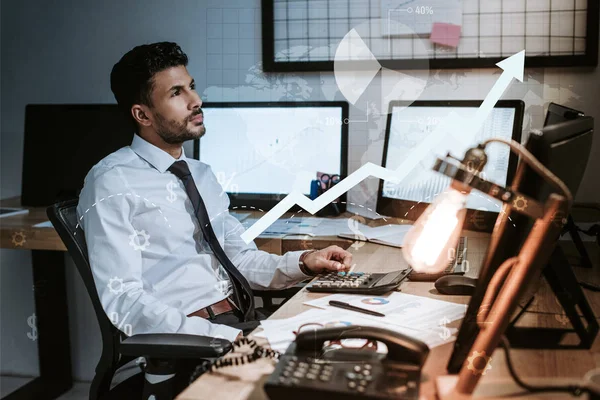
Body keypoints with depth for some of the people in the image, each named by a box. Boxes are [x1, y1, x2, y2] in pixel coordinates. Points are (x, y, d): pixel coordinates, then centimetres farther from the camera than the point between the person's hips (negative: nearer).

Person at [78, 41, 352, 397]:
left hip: (244, 318, 8)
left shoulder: (203, 175, 16)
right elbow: (121, 302, -16)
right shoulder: (113, 184, -8)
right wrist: (228, 338, -24)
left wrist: (302, 263, -2)